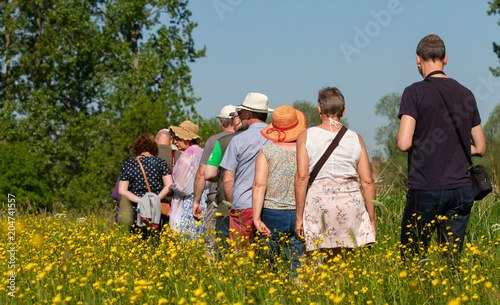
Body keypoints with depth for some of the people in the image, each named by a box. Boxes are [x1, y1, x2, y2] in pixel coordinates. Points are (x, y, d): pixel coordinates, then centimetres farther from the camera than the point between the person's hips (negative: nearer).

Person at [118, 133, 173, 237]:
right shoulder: (160, 162, 3)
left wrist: (141, 200, -7)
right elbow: (169, 186, -6)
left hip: (136, 211, 1)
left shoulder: (127, 165, 7)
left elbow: (122, 191, 0)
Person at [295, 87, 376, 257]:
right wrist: (372, 219, 12)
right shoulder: (355, 139, 8)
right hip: (351, 202, 2)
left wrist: (299, 216, -2)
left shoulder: (306, 136, 3)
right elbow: (367, 181, 6)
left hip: (319, 199, -2)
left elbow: (301, 177, -5)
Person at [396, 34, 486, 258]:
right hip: (461, 190, 5)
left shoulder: (415, 92, -7)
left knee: (411, 258, 4)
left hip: (425, 190, -4)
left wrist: (398, 137, 7)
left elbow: (404, 143, -15)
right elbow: (480, 148, 15)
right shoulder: (466, 94, 9)